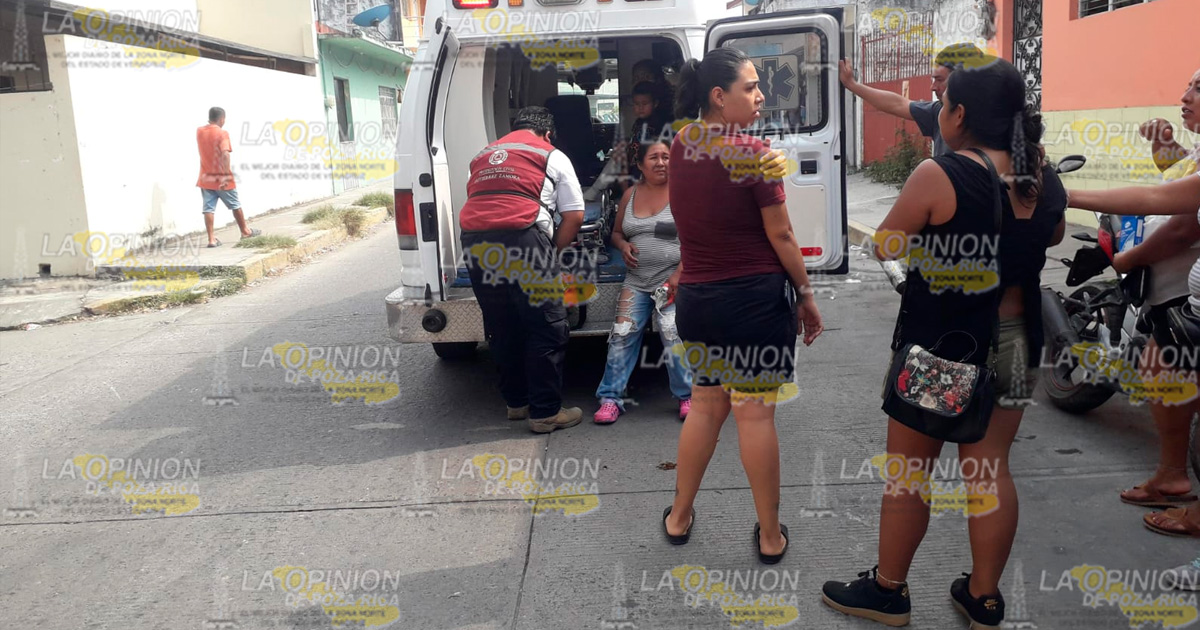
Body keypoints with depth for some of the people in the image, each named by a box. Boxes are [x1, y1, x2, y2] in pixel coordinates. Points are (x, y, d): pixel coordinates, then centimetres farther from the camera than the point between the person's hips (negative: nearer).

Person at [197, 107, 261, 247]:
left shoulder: (199, 131, 5)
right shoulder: (222, 133, -13)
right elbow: (225, 154, -26)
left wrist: (211, 123, 19)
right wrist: (227, 175, -30)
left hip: (205, 178, 5)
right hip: (221, 178, -5)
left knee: (209, 208, 0)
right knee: (235, 205, 13)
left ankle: (211, 239, -5)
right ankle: (245, 231, 27)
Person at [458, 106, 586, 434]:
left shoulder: (484, 155, 30)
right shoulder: (552, 155, 17)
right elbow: (574, 217, 10)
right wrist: (554, 253, 21)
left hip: (473, 241, 5)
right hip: (522, 238, -5)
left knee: (502, 330, 17)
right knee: (547, 331, 4)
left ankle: (517, 402, 28)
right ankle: (545, 412, 7)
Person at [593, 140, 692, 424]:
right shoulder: (630, 195, 11)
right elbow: (616, 231, 23)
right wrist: (623, 246, -1)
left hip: (672, 281, -4)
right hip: (636, 281, 4)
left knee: (673, 334, -17)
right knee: (622, 335, -5)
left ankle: (687, 397, -1)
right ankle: (610, 398, 3)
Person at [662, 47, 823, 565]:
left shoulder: (680, 144, 3)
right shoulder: (754, 153, -15)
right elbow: (780, 236, -10)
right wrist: (806, 296, -2)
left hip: (696, 300, 6)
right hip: (757, 298, -5)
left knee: (705, 405, 19)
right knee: (755, 413, 2)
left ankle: (679, 517, 30)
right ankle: (770, 537, 17)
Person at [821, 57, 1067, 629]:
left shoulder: (938, 175, -18)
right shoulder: (1046, 182, 2)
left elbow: (885, 248, -10)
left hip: (939, 346, -6)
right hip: (1015, 345, 6)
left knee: (908, 469, 8)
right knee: (989, 470, 14)